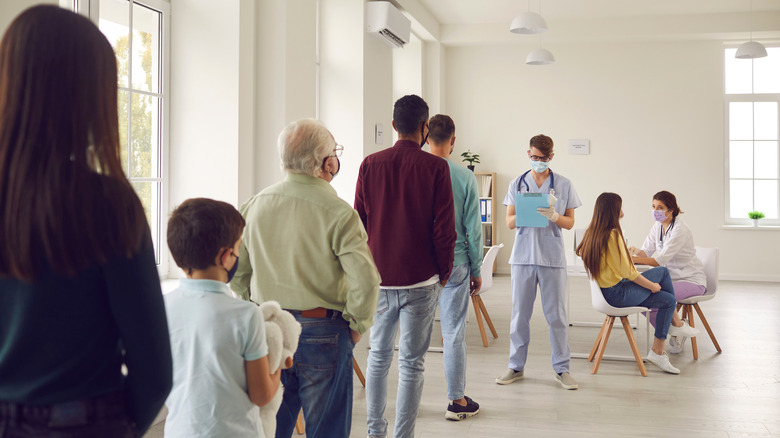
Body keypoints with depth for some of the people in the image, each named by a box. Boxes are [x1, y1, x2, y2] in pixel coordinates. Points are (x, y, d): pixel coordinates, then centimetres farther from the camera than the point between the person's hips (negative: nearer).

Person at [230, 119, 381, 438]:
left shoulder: (256, 205, 1)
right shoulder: (338, 213, -16)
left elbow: (236, 271, 7)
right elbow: (366, 280, -23)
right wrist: (357, 326, -7)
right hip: (322, 332, -5)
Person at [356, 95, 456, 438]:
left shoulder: (370, 164, 2)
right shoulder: (435, 167, -8)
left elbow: (358, 222, 6)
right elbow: (444, 229, -9)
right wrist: (444, 273, 5)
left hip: (378, 279, 3)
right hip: (420, 281, -3)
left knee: (378, 355, 17)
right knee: (411, 363, 3)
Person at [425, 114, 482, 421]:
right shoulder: (464, 177, -6)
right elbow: (473, 228, -3)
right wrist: (477, 270, 7)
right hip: (455, 263, -1)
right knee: (454, 333, 4)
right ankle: (457, 400, 13)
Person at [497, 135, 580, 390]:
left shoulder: (564, 185, 6)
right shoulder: (517, 184, 9)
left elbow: (570, 223, 6)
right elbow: (509, 222, 7)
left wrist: (553, 216, -15)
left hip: (552, 257, -1)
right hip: (523, 255, 1)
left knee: (556, 315, 2)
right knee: (519, 314, 6)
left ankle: (561, 369, 13)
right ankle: (516, 367, 16)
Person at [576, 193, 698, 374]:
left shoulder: (591, 233, 5)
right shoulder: (613, 235, -21)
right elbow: (627, 272, -19)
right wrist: (652, 286, -5)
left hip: (605, 292, 9)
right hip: (619, 294, -9)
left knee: (667, 300, 14)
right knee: (662, 272, 4)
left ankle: (658, 351, 15)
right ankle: (676, 323, 19)